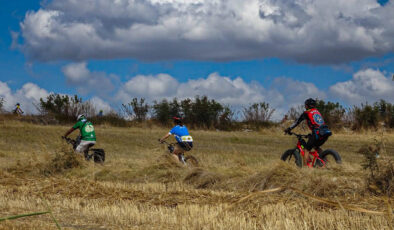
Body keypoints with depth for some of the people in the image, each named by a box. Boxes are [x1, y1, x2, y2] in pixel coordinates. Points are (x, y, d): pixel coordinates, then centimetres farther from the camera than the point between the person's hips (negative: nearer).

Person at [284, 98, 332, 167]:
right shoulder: (317, 112, 27)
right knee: (316, 147, 29)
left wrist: (288, 129, 24)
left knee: (307, 149, 3)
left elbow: (297, 122, 13)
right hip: (326, 132, 7)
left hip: (317, 133, -7)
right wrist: (311, 134, 46)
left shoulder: (306, 113, 8)